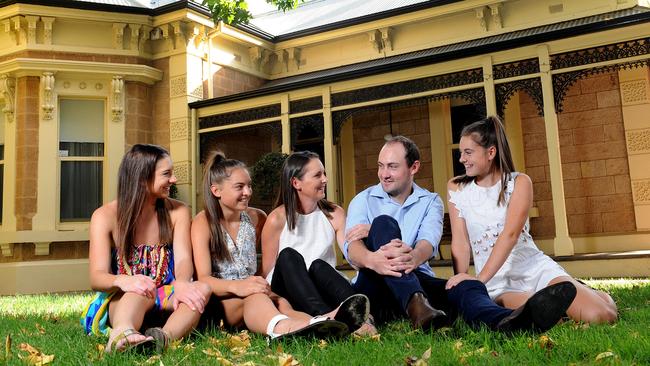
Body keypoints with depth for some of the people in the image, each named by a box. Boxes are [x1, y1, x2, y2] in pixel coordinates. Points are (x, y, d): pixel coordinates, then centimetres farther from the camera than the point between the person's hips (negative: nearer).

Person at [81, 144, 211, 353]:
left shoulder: (177, 211, 2)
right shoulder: (105, 216, -6)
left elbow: (183, 259, -12)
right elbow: (97, 277, -17)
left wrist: (181, 284, -37)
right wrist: (122, 281, -42)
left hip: (165, 299, 2)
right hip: (121, 299, -2)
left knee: (202, 288, -31)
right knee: (138, 291, -37)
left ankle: (163, 337, -58)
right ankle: (124, 332, -69)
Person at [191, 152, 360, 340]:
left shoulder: (256, 217, 12)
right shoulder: (203, 222, -2)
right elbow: (203, 278, -15)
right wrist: (236, 286, -34)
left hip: (251, 293, 4)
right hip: (220, 299, -3)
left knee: (281, 303, -32)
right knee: (255, 296, -37)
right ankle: (281, 327, -71)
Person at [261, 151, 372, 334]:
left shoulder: (334, 214, 6)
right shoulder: (277, 220, -1)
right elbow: (267, 272, 1)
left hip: (323, 288, 2)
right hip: (287, 294, -1)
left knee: (318, 265, -29)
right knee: (288, 255, -29)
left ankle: (353, 314, -53)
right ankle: (326, 319, -52)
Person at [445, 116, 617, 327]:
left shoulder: (519, 182, 0)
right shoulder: (456, 188, 6)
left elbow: (510, 234, -15)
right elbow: (460, 242, -2)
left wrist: (480, 279, -27)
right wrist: (464, 285, -16)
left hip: (535, 268, 1)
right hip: (497, 283, -1)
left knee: (599, 316, -19)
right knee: (539, 317, -34)